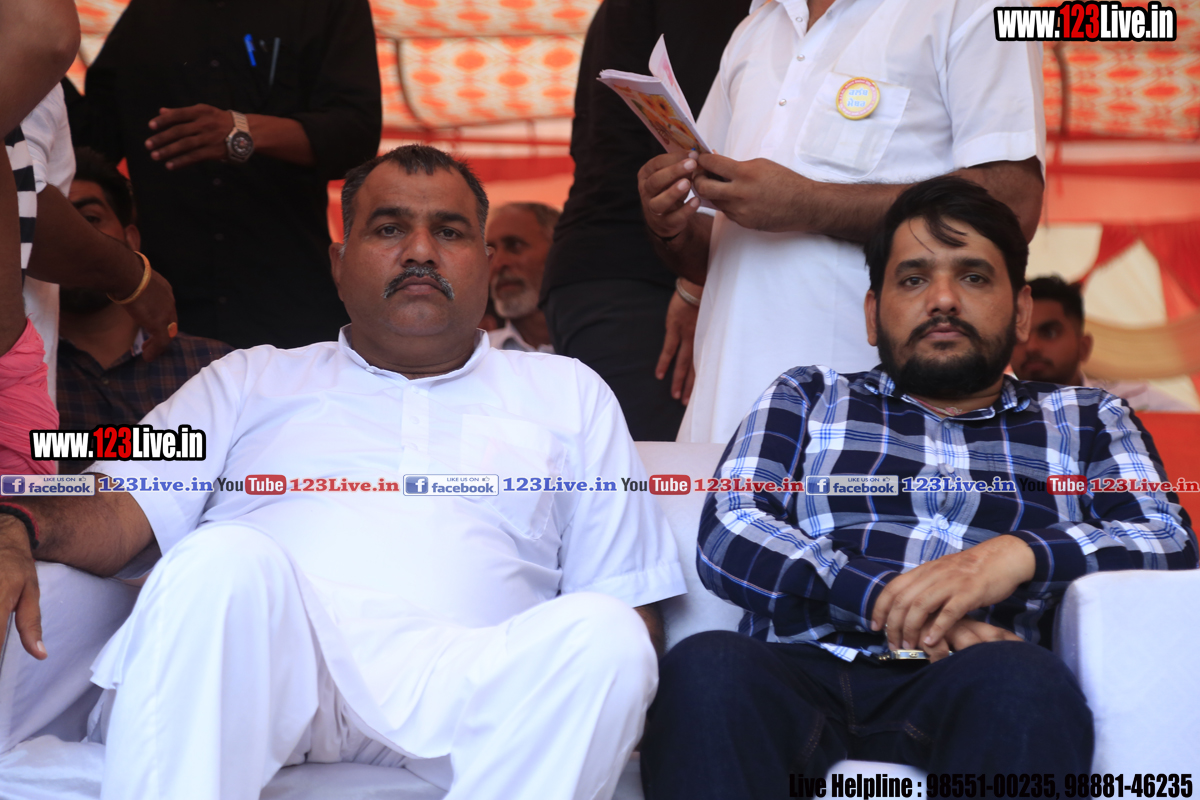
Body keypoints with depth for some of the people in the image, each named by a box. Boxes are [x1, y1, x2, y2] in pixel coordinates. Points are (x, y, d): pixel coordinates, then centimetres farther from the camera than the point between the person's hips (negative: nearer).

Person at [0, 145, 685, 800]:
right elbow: (118, 512, 14)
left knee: (606, 636, -30)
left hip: (454, 690, 1)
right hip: (240, 665, 0)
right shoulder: (253, 381, 27)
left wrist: (591, 720, -5)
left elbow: (631, 603, 19)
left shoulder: (570, 394, 26)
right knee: (223, 560, -34)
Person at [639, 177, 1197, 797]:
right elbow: (727, 534, 7)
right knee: (706, 667, -34)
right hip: (804, 669, 1)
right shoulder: (806, 398, 24)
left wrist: (1022, 554, -12)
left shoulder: (1086, 421, 25)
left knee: (1020, 681, -37)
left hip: (971, 691, 0)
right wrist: (886, 599, -9)